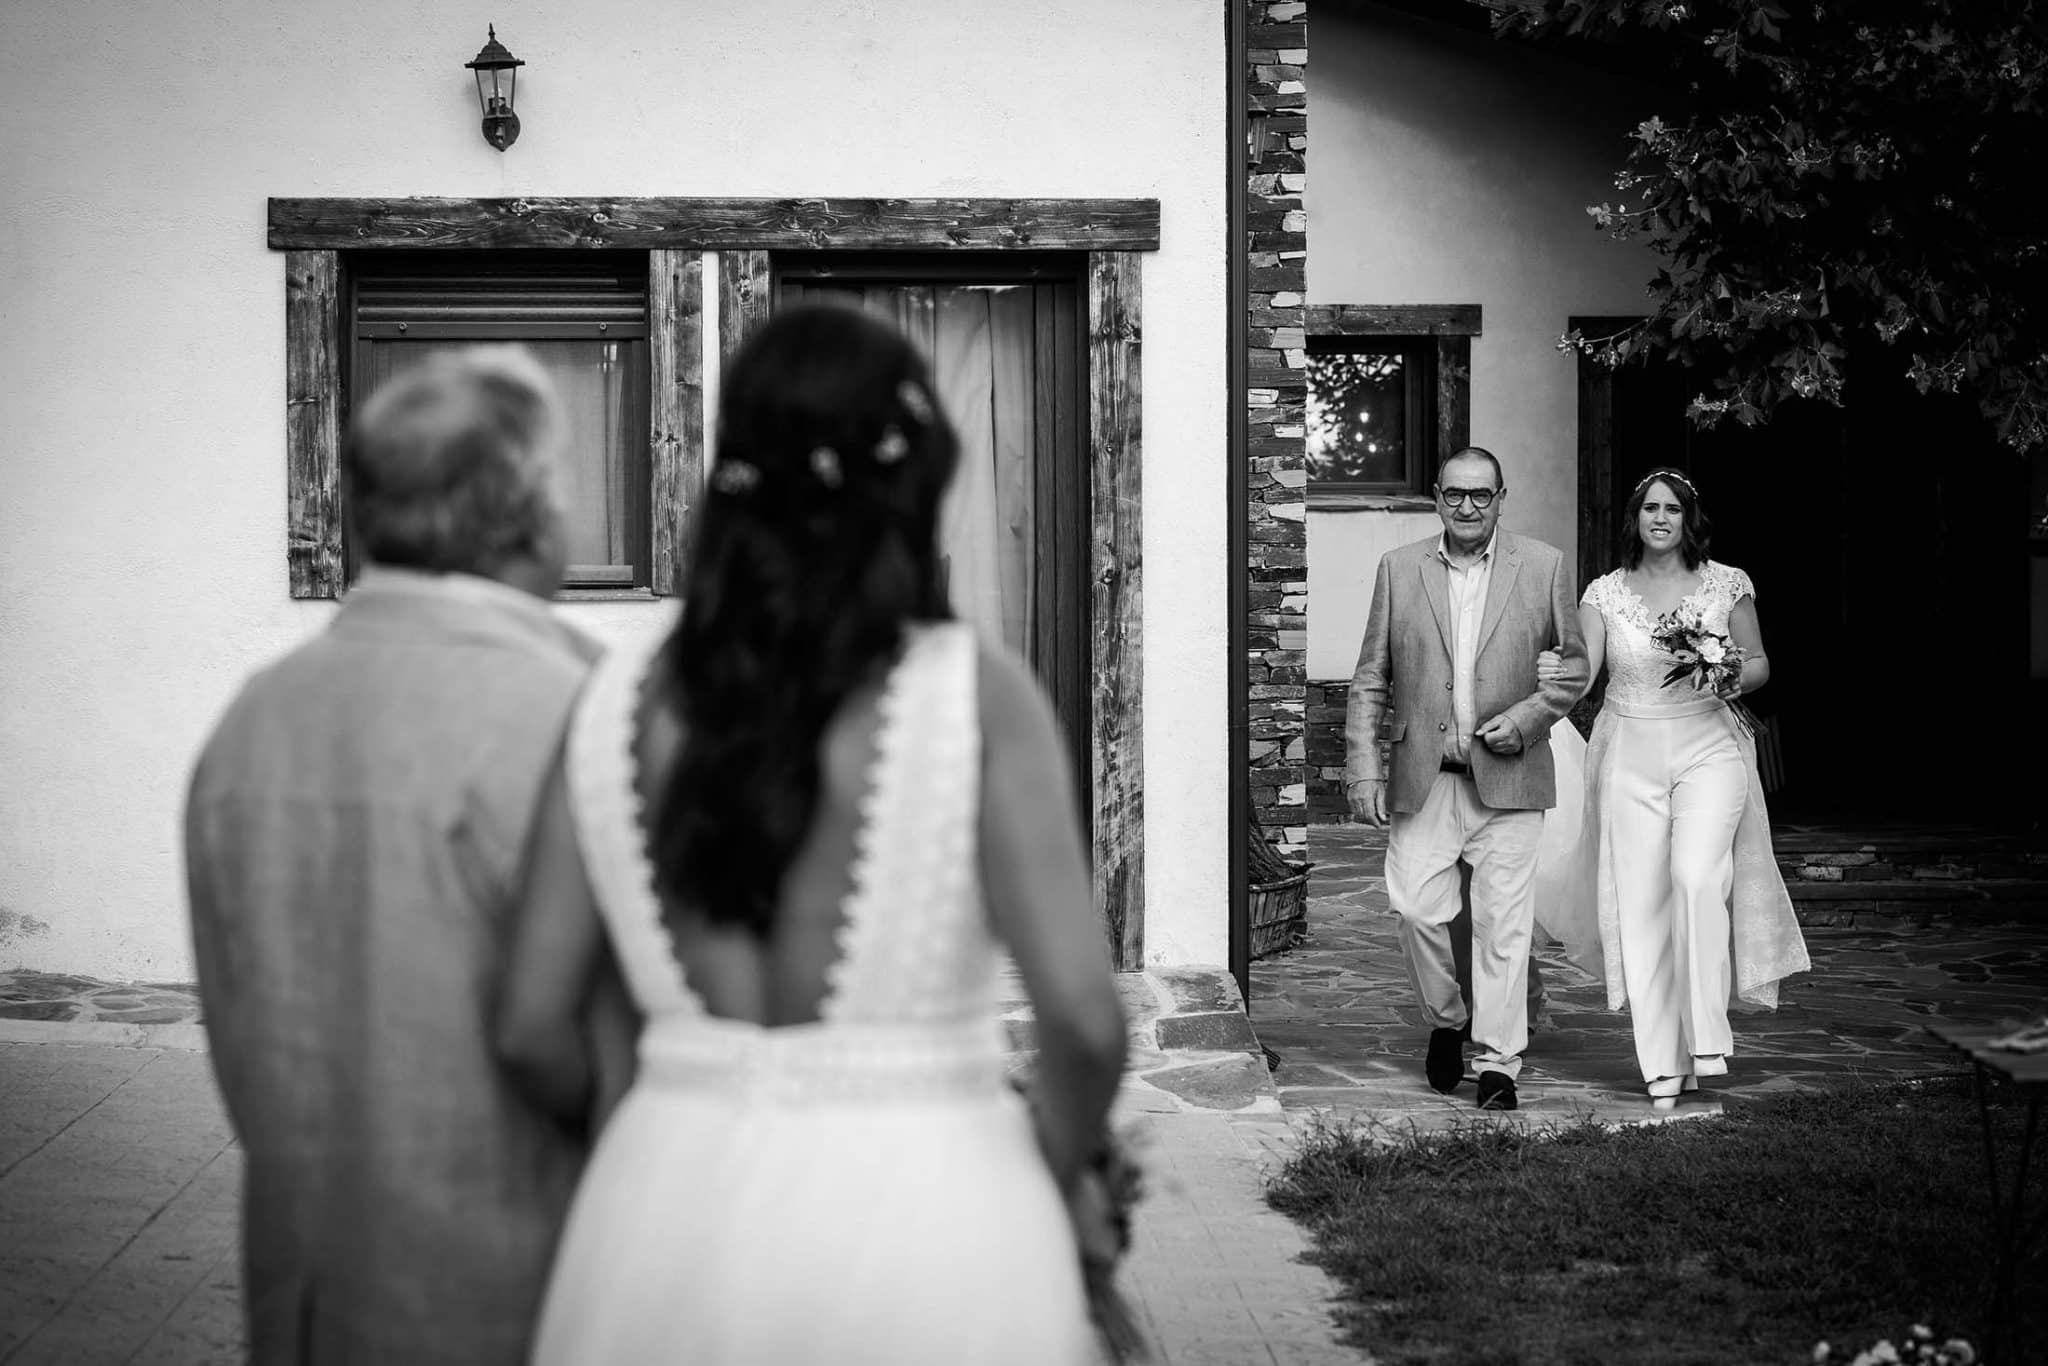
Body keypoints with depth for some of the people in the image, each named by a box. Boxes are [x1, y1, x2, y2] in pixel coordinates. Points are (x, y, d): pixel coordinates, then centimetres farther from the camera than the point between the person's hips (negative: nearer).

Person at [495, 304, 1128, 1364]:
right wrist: (1064, 1175, 5)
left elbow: (531, 1027, 3)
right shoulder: (976, 691, -8)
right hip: (917, 1212, -3)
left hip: (670, 1216, 3)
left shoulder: (618, 702, 2)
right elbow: (1082, 1017, -14)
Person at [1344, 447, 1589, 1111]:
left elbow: (1575, 661, 10)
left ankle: (1497, 1064, 8)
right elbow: (1370, 679, 7)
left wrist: (1528, 718, -6)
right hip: (1421, 777, 1)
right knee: (1418, 911, -3)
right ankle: (1445, 1023, 23)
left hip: (1507, 775, -1)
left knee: (1503, 924, -1)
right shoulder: (1399, 569, 6)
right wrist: (1363, 768, 0)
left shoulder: (1543, 566, 3)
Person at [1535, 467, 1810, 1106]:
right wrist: (1555, 672, -26)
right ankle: (1663, 1065, 5)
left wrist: (1735, 680, -9)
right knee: (1640, 902, -2)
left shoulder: (1726, 584, 4)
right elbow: (1584, 671, -4)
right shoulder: (1605, 592, 5)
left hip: (1707, 748, -1)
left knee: (1696, 877, -23)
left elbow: (1760, 662, 13)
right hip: (1631, 757, 1)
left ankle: (1706, 1035, -11)